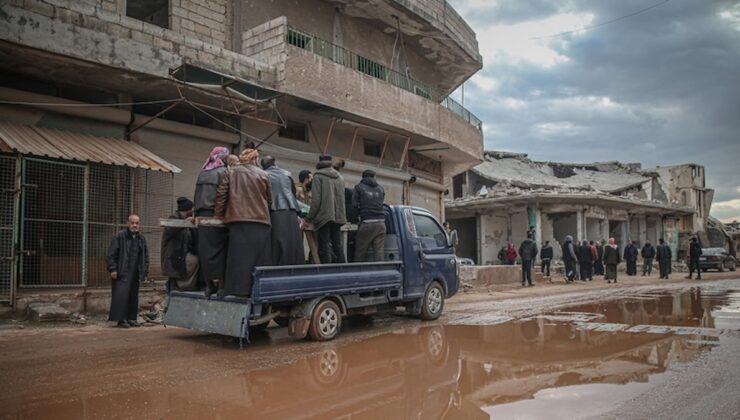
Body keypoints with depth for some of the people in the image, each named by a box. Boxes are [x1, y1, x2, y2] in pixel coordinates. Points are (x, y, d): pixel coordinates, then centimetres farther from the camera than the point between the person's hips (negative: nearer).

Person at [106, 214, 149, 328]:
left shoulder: (142, 239, 12)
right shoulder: (119, 236, -5)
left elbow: (145, 256, 19)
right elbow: (110, 254, -6)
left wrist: (145, 272, 12)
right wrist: (112, 269, -12)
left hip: (135, 274, 6)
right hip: (122, 273, -5)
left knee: (133, 296, 8)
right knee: (121, 295, -10)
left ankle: (131, 318, 17)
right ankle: (121, 319, -3)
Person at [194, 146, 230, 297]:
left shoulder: (202, 173, 14)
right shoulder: (223, 172, -4)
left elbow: (196, 196, 15)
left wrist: (196, 213, 18)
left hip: (202, 215, 5)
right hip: (216, 215, -5)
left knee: (205, 249, 6)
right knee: (218, 249, -3)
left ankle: (209, 284, 9)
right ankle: (220, 283, -5)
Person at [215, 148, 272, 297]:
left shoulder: (230, 171, 8)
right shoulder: (263, 175, 10)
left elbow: (221, 194, 3)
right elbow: (269, 200, 11)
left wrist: (219, 215, 11)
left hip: (238, 219, 0)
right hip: (261, 221, 1)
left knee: (239, 256, -1)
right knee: (258, 256, 4)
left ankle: (236, 289, -3)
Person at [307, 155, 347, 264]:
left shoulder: (318, 176, -4)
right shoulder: (340, 177, 15)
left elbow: (316, 200, -11)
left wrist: (309, 218, -6)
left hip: (324, 216, -6)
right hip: (338, 217, 6)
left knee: (324, 248, -5)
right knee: (337, 246, 12)